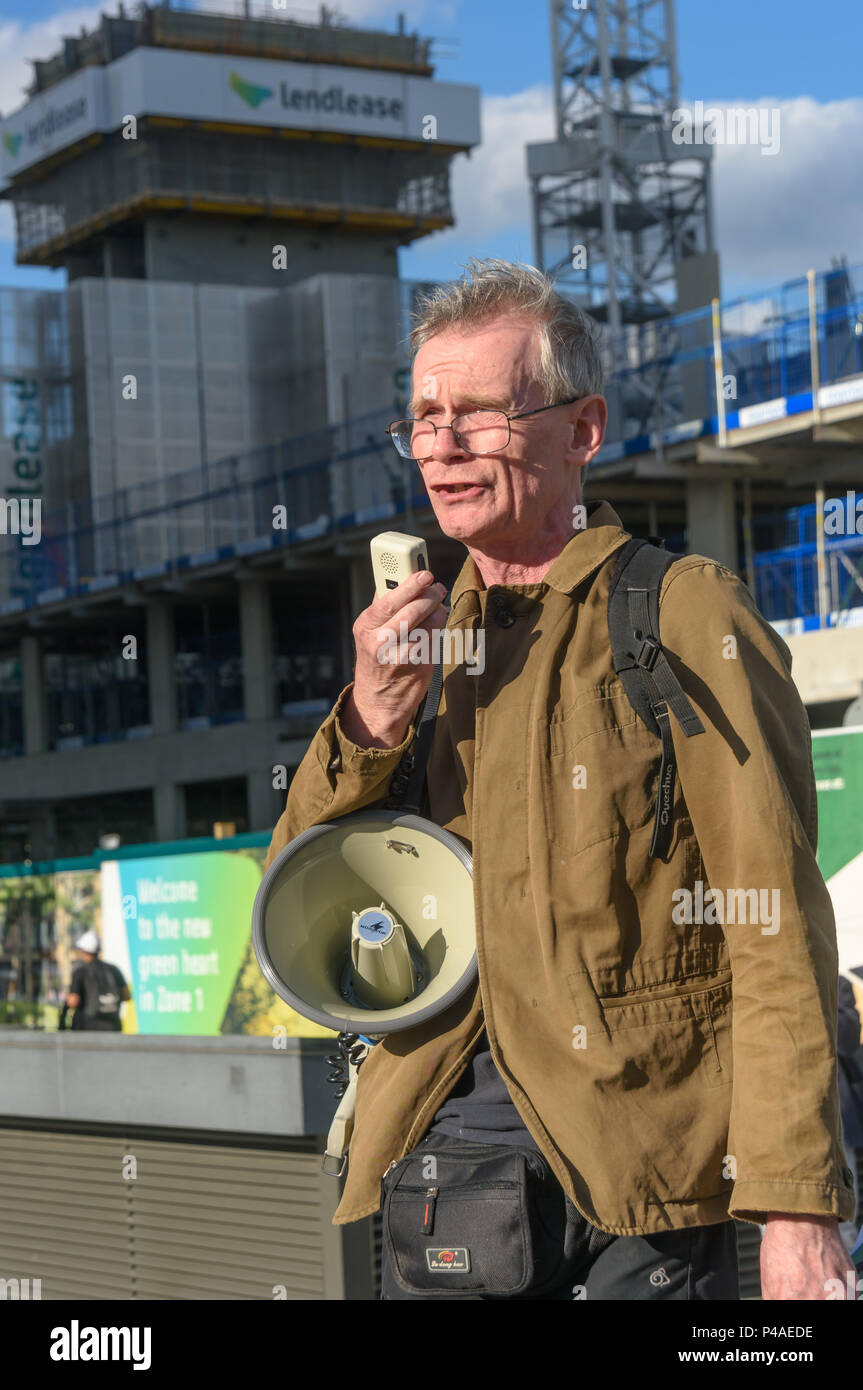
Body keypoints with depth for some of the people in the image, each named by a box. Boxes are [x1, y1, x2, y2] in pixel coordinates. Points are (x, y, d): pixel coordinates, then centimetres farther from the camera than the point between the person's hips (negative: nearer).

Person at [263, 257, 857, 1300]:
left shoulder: (686, 618, -4)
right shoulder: (418, 638, 15)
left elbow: (778, 939, -10)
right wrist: (371, 721, -6)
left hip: (636, 1175, -5)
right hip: (438, 1158, 5)